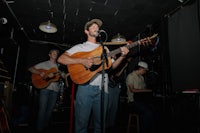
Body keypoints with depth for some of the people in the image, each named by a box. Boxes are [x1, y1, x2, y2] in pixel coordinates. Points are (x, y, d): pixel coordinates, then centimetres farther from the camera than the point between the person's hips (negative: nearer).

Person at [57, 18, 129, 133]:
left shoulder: (104, 48, 20)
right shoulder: (80, 47, 5)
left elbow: (112, 65, 17)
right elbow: (61, 59, -6)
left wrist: (122, 56, -1)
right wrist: (82, 61, -17)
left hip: (102, 88, 4)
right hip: (86, 87, -4)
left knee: (100, 123, 11)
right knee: (82, 122, 1)